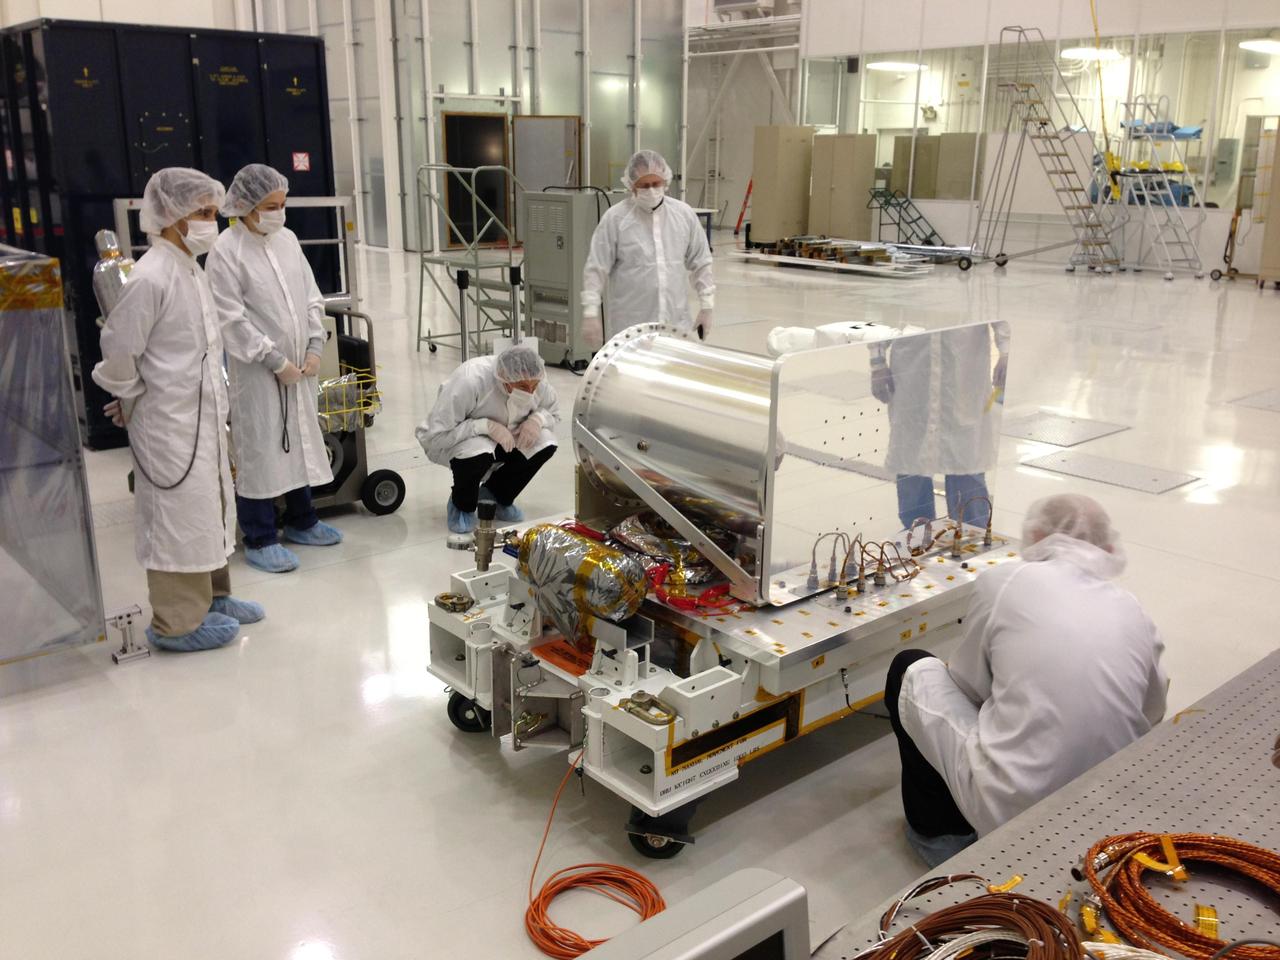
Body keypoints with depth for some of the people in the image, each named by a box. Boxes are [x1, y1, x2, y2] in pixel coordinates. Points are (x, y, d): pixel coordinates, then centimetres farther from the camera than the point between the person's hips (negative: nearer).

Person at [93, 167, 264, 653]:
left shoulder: (192, 269, 7)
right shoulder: (150, 278, -20)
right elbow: (118, 350, -17)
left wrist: (216, 399, 11)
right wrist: (131, 402, -4)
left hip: (203, 413, 9)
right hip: (168, 420, -9)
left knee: (211, 505, 18)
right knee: (179, 513, 0)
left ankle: (211, 595, 34)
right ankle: (178, 621, 13)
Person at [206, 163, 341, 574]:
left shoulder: (287, 240, 8)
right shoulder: (226, 251, -12)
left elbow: (311, 297, 12)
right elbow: (232, 320, -15)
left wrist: (314, 348, 1)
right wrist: (275, 360, -15)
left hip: (298, 364, 7)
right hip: (256, 369, -6)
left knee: (301, 440, 15)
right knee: (259, 448, 0)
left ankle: (301, 521, 31)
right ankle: (259, 539, 11)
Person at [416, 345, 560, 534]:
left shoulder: (536, 382, -20)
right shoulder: (469, 381, -36)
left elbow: (553, 411, 0)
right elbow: (436, 436, -33)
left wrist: (537, 419, -24)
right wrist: (486, 426, -40)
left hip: (502, 440, 5)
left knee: (545, 443, -20)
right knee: (478, 452, -39)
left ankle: (498, 497, 5)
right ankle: (461, 507, -6)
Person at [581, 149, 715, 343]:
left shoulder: (684, 214, 6)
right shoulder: (614, 218, -4)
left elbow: (701, 264, 13)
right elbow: (596, 269, -3)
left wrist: (706, 307, 11)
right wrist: (591, 314, -8)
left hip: (676, 324, 3)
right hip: (630, 327, -3)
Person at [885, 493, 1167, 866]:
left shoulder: (1004, 580, -5)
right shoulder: (1134, 612, 7)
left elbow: (968, 686, 6)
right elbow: (1151, 719, 20)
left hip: (1010, 810, -5)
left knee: (912, 671, 15)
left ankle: (941, 833, 21)